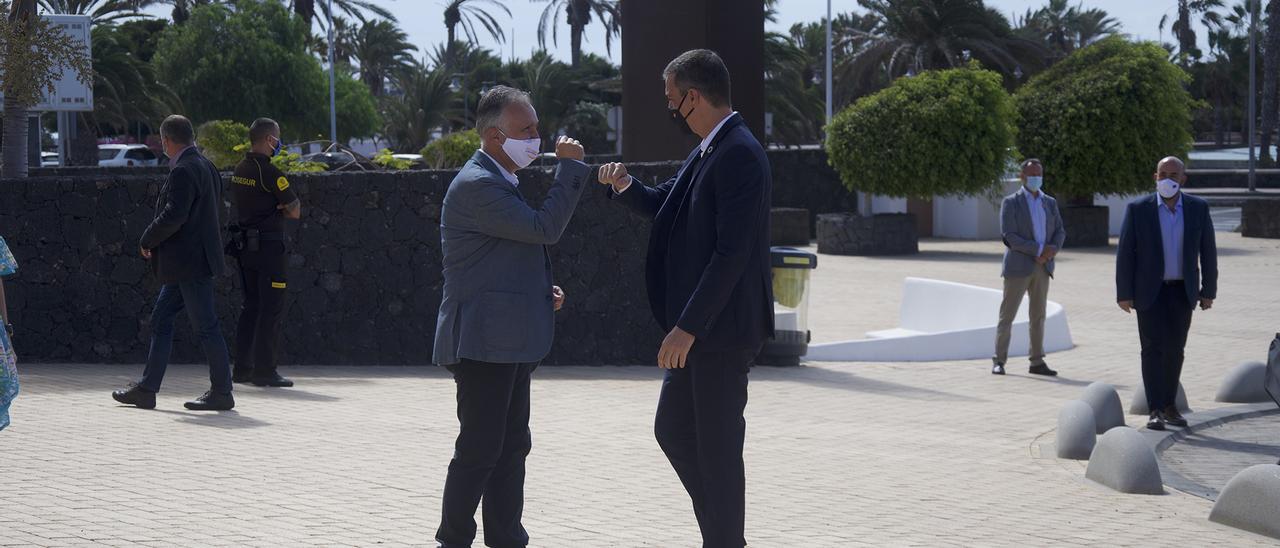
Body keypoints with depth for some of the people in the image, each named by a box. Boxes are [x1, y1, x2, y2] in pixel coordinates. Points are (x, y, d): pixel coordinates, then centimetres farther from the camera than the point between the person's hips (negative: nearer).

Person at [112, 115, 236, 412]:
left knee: (206, 327, -4)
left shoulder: (183, 171, -17)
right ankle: (146, 389, 18)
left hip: (191, 264, -11)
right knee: (161, 320, 14)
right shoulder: (206, 167, 14)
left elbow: (173, 216, -25)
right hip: (186, 264, 11)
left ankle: (222, 392, 1)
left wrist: (148, 240, -8)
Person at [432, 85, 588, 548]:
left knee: (511, 447, 13)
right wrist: (570, 166, -15)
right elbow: (545, 228, -22)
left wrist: (542, 292, 10)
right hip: (483, 341, -10)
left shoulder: (502, 182, 18)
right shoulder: (476, 185, -16)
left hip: (510, 343, 10)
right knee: (480, 450, -5)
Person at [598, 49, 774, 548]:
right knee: (673, 432, 17)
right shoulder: (709, 151, 12)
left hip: (723, 329, -10)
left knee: (717, 447, -1)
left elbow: (731, 253, -24)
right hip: (698, 327, 10)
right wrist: (626, 187, 2)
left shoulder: (739, 155, -19)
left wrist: (687, 327, -24)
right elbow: (663, 205, 25)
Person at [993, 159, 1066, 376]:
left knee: (1038, 315, 8)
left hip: (1042, 266, 5)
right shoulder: (1011, 202, -3)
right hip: (1018, 266, -5)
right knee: (1007, 314, -3)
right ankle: (999, 361, 1)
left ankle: (1037, 362, 12)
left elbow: (1059, 231, 11)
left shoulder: (1050, 202, 14)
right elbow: (1009, 236, -12)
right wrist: (1039, 250, -18)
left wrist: (1053, 249, -11)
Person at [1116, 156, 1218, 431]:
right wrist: (1124, 294, -8)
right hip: (1150, 291, -2)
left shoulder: (1198, 208, 0)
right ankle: (1155, 411, -9)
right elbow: (1125, 253, -5)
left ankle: (1169, 406, 20)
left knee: (1174, 350, 9)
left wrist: (1208, 291, 2)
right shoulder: (1138, 209, -6)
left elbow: (1208, 251, 5)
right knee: (1153, 349, -8)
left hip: (1183, 292, 2)